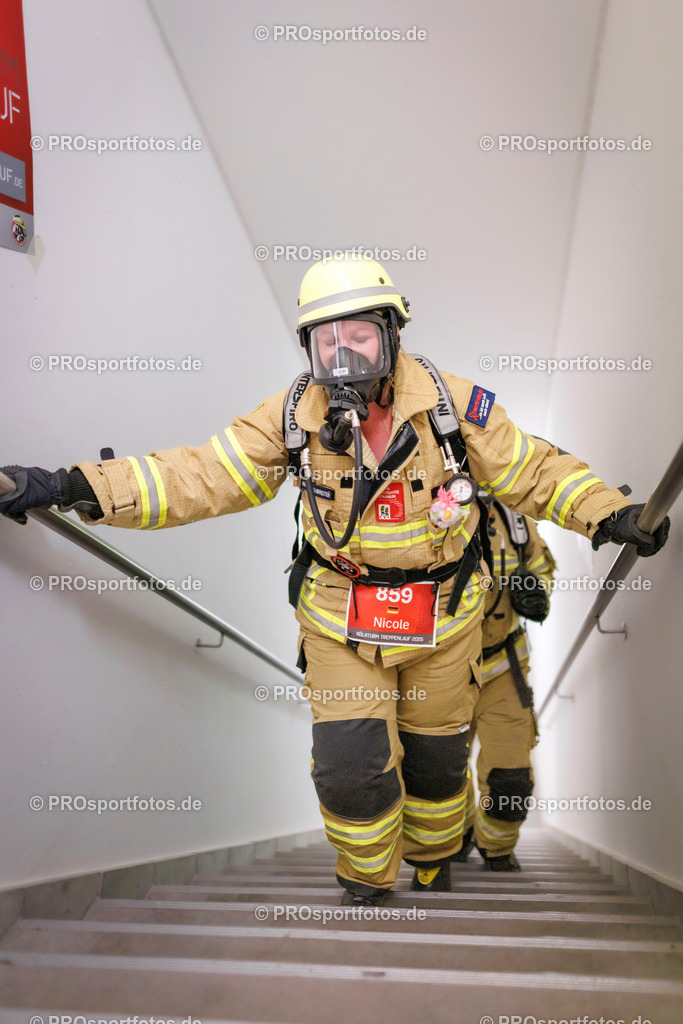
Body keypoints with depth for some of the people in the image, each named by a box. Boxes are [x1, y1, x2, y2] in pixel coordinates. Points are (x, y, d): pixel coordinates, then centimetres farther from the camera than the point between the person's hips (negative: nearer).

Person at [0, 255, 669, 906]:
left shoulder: (451, 402, -13)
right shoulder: (295, 415, -10)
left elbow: (533, 470, -2)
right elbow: (200, 476, -12)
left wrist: (609, 514, -10)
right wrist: (77, 487, -20)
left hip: (442, 616, 1)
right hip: (340, 618, 0)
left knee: (435, 757, 16)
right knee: (350, 766, -6)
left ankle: (432, 866, 48)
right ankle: (364, 884, 26)